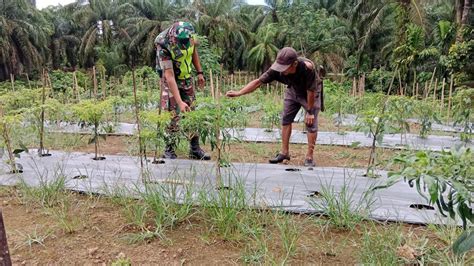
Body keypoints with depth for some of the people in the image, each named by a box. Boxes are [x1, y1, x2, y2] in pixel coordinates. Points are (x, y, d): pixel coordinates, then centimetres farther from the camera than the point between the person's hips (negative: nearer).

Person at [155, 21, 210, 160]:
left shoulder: (189, 35, -16)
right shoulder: (163, 47, -31)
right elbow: (169, 76, -34)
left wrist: (199, 72, 4)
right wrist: (180, 102, -39)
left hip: (187, 78, 5)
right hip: (170, 81, -5)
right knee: (172, 115, -9)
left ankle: (195, 149, 12)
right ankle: (169, 150, 5)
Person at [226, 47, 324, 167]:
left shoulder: (307, 67, -41)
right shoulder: (277, 69, -31)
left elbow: (311, 91, -30)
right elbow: (258, 81, -26)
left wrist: (310, 111, -20)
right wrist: (238, 93, -33)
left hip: (311, 93, -4)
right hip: (293, 90, 4)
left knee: (311, 124, -6)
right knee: (285, 120, 3)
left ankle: (309, 157, 5)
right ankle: (284, 153, 14)